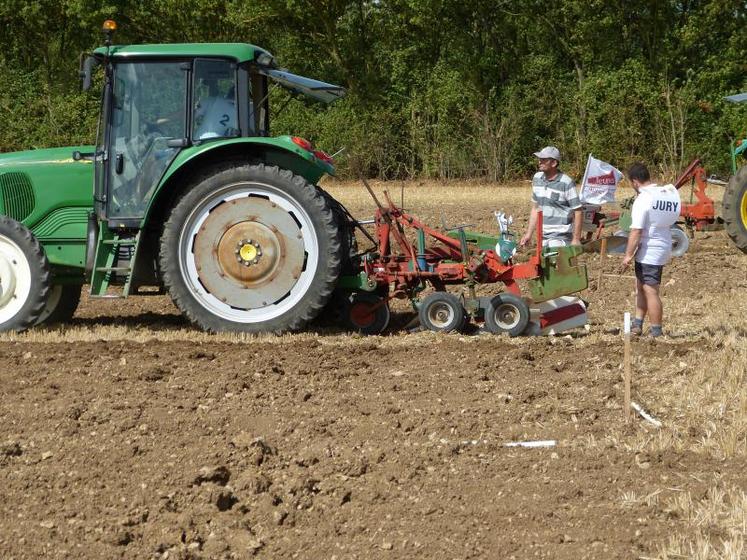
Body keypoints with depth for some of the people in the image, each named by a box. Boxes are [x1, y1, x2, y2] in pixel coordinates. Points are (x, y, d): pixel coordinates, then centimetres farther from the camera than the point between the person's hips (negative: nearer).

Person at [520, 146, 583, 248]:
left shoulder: (566, 183, -11)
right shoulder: (537, 178, 8)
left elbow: (578, 212, -9)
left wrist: (576, 239, -13)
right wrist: (529, 234, 13)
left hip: (560, 238, -6)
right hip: (543, 237, 6)